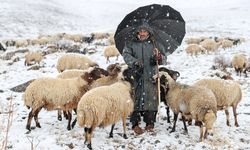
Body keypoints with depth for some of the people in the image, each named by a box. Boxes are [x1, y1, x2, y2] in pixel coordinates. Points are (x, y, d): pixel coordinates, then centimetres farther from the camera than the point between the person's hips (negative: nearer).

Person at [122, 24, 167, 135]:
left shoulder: (155, 45, 15)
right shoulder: (131, 44, 12)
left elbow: (163, 58, 10)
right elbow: (126, 55, -2)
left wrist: (159, 58, -14)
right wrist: (134, 62, -19)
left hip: (151, 76, 1)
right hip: (136, 76, -1)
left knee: (151, 99, -1)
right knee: (136, 99, -4)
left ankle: (150, 123, 9)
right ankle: (135, 123, 0)